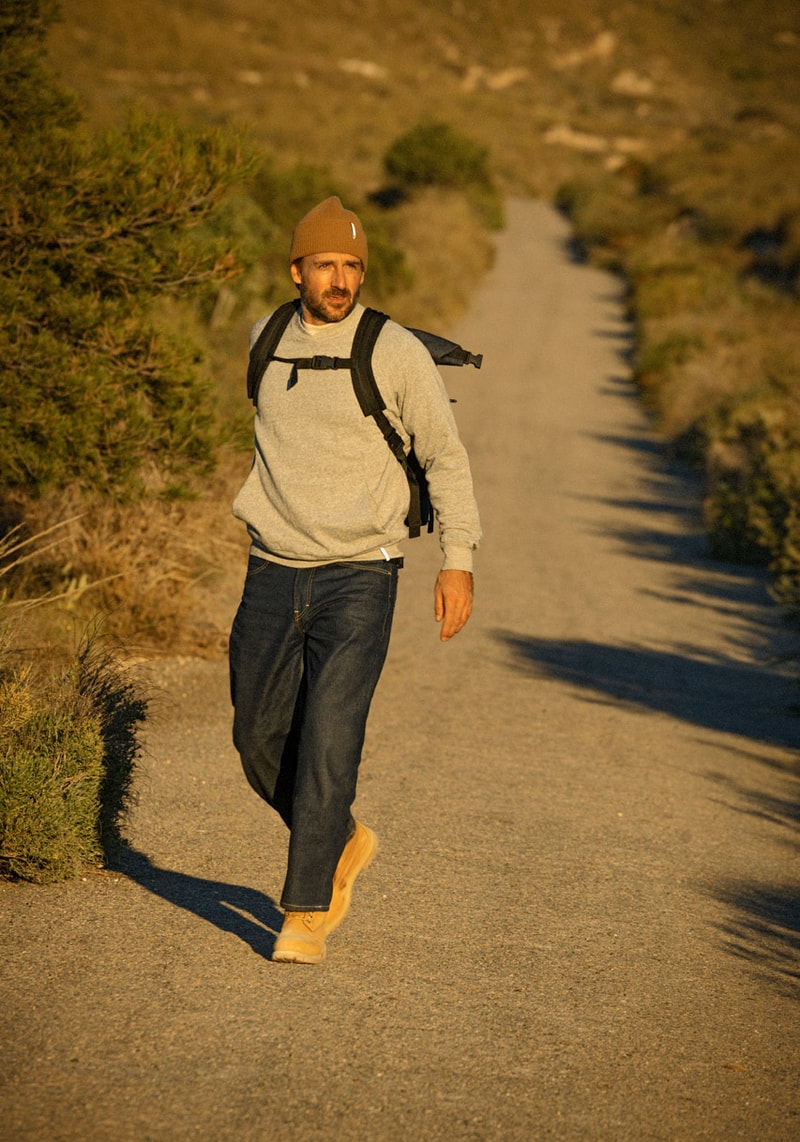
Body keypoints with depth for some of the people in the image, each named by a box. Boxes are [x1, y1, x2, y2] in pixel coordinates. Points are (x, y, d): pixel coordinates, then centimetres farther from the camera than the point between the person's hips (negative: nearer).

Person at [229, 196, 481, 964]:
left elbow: (445, 457, 0)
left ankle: (306, 913, -2)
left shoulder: (397, 353, -7)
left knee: (327, 745, -12)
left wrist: (458, 560, -7)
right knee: (260, 740, 7)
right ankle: (344, 844, 32)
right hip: (272, 577, 5)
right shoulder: (266, 340, 6)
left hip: (357, 579, -4)